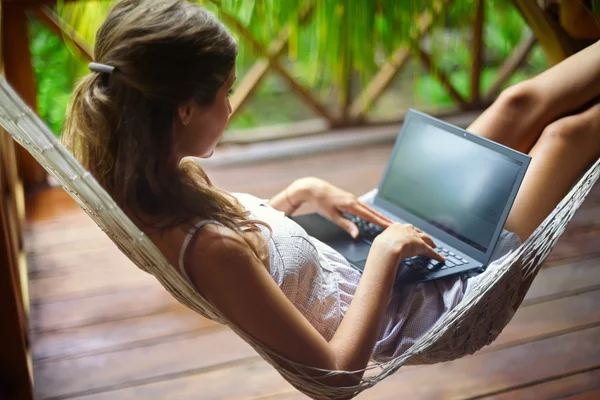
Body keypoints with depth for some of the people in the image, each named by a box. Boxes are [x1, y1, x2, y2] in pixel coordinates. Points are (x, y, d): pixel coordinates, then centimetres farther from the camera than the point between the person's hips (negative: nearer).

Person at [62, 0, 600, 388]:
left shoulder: (158, 179, -14)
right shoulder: (209, 249, -39)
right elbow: (337, 369, -30)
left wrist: (301, 191, -2)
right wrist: (386, 253, -23)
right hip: (407, 309, -7)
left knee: (521, 104, 10)